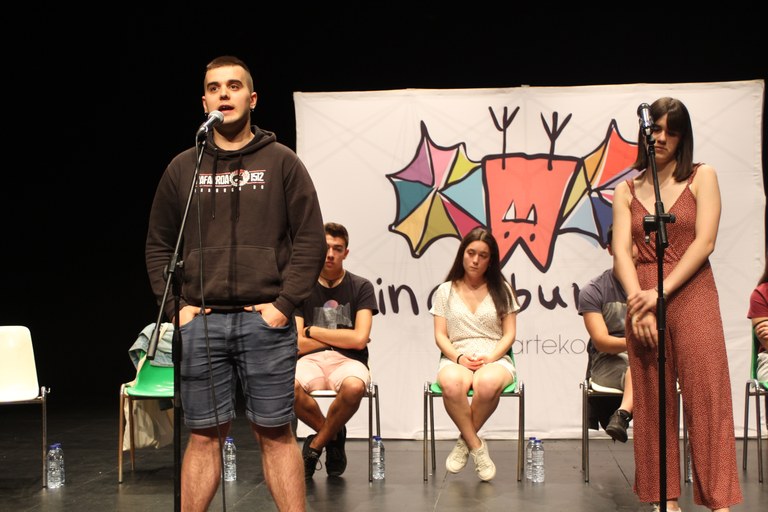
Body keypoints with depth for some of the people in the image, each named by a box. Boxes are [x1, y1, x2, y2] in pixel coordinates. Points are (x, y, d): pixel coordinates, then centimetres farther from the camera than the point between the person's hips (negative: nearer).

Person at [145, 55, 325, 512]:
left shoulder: (282, 162, 5)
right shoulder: (183, 167, 11)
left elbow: (310, 239, 0)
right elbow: (159, 244, 13)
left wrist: (286, 303, -8)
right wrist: (175, 304, 1)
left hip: (265, 321, -2)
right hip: (201, 322, 2)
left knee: (275, 433, 3)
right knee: (204, 435, 7)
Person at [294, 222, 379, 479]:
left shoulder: (361, 287, 5)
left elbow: (359, 339, -7)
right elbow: (296, 344, 1)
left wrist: (313, 331, -1)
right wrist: (341, 338, 0)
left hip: (348, 361, -1)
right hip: (311, 361, 1)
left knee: (353, 387, -39)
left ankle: (316, 444, -9)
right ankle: (333, 436, -5)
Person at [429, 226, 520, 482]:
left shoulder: (501, 290, 14)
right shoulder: (446, 291, 15)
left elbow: (509, 335, 8)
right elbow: (440, 335, 8)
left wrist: (489, 358, -10)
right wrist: (459, 358, -11)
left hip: (495, 359, 0)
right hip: (456, 359, 0)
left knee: (487, 383, -40)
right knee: (452, 383, -40)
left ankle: (465, 441, -15)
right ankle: (477, 447, -22)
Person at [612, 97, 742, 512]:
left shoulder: (702, 178, 5)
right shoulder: (626, 191, 12)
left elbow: (705, 242, -5)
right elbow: (621, 252, 1)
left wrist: (661, 292, -13)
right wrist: (637, 299, -16)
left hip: (691, 295, -2)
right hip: (642, 301, 3)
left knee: (705, 399, -6)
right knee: (652, 402, 4)